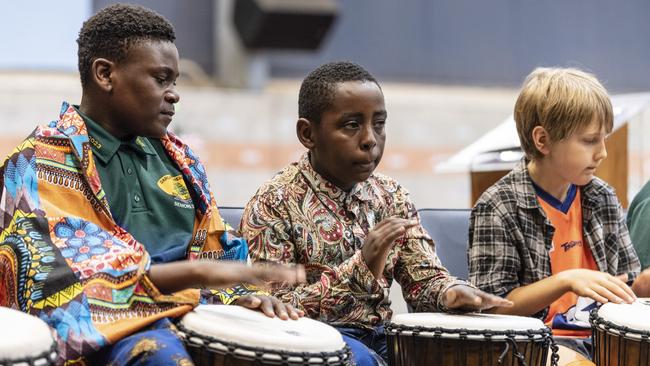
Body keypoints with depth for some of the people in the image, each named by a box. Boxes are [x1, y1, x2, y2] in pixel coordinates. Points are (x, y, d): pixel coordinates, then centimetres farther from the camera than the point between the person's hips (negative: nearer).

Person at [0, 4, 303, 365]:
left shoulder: (174, 158, 16)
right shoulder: (43, 162, -6)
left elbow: (216, 252, 21)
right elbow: (72, 283, -18)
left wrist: (242, 293, -3)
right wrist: (197, 273, -24)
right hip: (100, 331, -7)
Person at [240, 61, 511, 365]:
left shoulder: (390, 195, 9)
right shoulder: (274, 204, -10)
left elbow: (424, 278, 8)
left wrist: (451, 292, -17)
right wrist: (360, 268, -28)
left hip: (380, 336, 6)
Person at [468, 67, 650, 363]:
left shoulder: (603, 198, 10)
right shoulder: (497, 208, -9)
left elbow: (626, 285, 17)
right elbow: (496, 306, -11)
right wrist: (566, 280, -22)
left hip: (602, 335, 6)